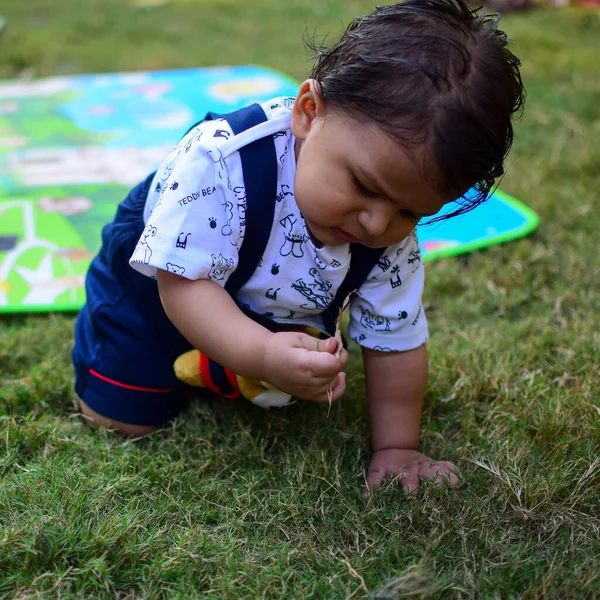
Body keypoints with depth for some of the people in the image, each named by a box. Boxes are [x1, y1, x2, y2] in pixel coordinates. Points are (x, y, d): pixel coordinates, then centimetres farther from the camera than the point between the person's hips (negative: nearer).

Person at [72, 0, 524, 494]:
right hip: (161, 282, -4)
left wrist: (396, 448, -15)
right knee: (123, 419, -4)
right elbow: (186, 281, -40)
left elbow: (395, 339, -15)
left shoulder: (393, 239, -26)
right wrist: (262, 355, -54)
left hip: (277, 313, 4)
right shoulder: (222, 158, -42)